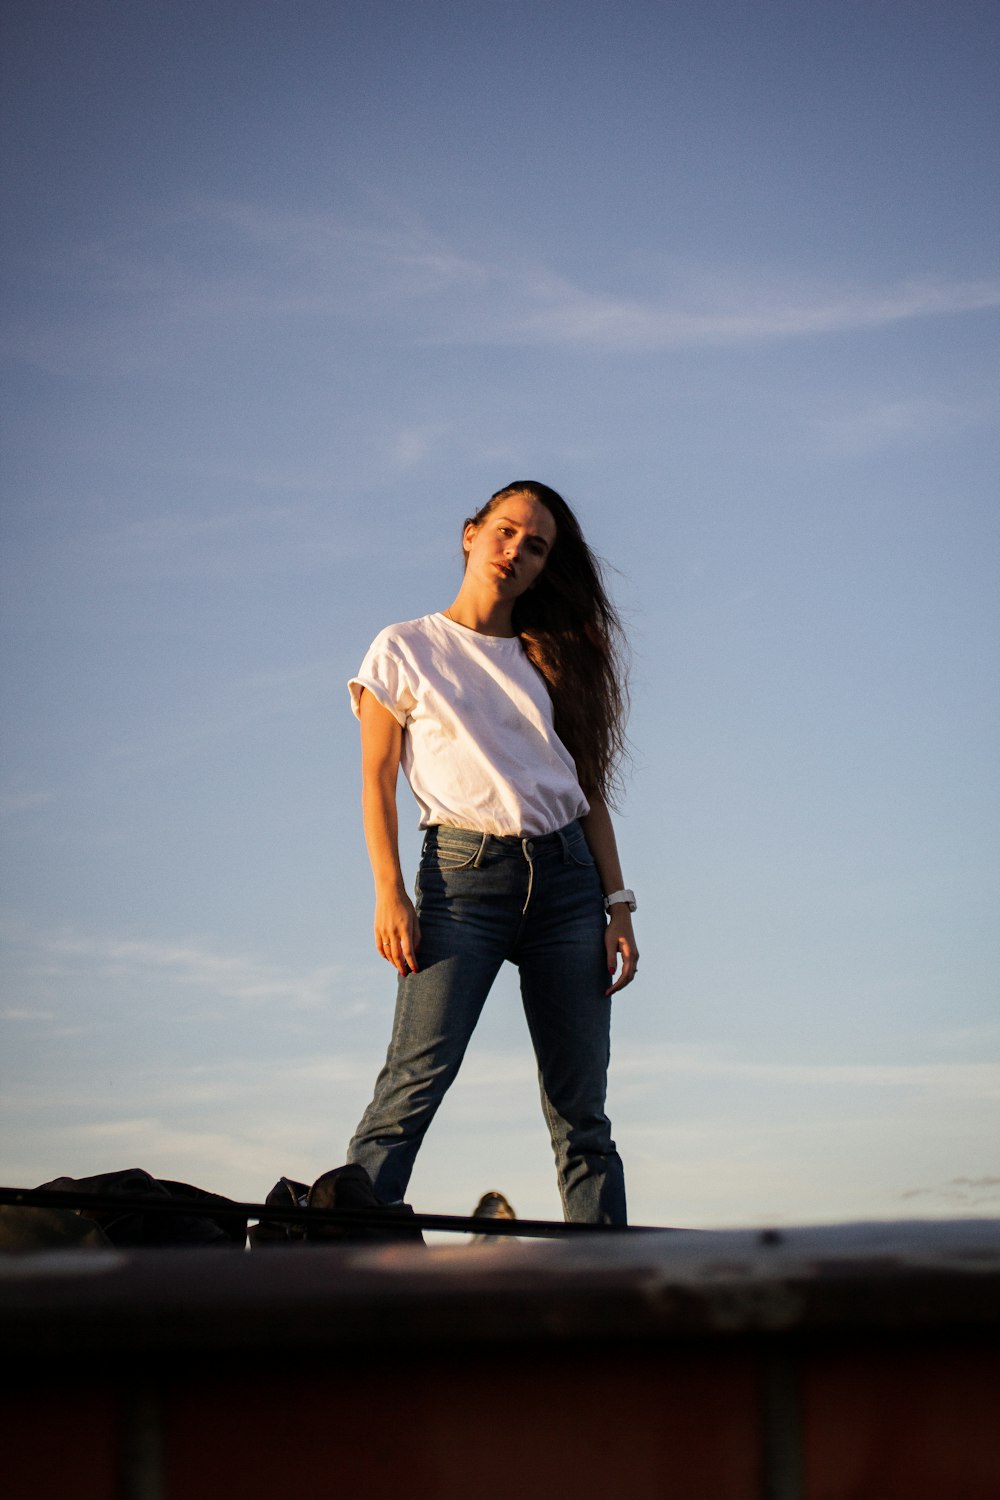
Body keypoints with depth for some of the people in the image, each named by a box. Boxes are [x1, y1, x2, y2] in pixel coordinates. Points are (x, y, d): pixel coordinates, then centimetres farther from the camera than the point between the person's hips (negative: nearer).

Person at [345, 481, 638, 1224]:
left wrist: (618, 905, 6)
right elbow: (378, 779, 4)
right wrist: (390, 895, -8)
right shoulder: (406, 650, 9)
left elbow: (590, 790, 16)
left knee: (581, 1107, 0)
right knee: (418, 1077, -18)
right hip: (464, 872, -3)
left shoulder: (551, 659, 18)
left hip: (566, 873, 4)